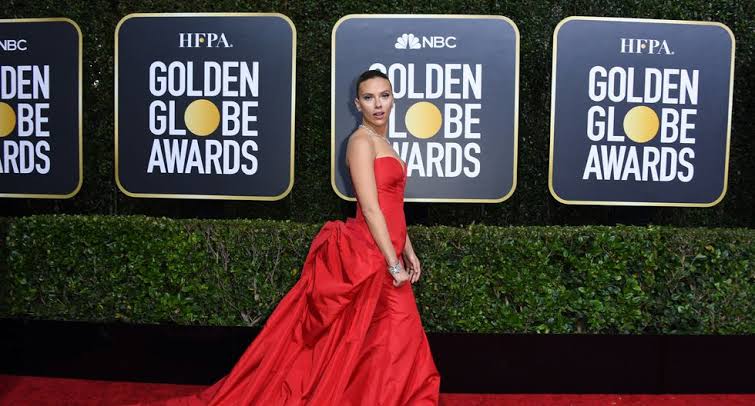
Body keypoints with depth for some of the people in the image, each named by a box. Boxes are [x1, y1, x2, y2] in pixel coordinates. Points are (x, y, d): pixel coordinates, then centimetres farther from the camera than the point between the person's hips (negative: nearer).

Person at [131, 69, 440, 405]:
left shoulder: (382, 142, 16)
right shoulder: (361, 141, -13)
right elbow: (370, 208, -19)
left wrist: (408, 251, 17)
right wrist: (393, 264, -19)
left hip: (385, 253, 9)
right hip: (370, 256, -9)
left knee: (389, 345, 14)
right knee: (373, 347, -1)